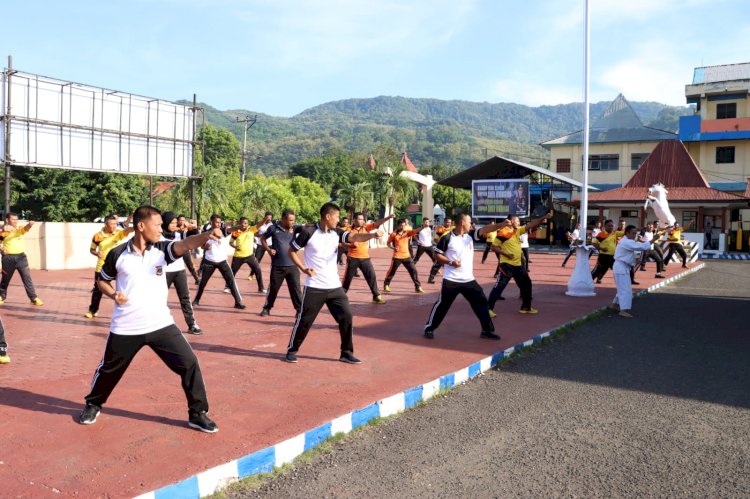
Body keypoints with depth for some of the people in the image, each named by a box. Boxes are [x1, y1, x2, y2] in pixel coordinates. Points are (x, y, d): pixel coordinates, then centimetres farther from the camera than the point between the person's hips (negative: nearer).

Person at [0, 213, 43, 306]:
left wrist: (30, 224, -39)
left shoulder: (20, 229, 4)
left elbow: (26, 228, -17)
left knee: (27, 278, -4)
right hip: (8, 258, 0)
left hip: (21, 256, 0)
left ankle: (34, 298, -2)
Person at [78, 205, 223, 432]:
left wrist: (206, 235, -45)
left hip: (161, 324, 1)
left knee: (189, 363, -7)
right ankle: (93, 404, 47)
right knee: (108, 369, 17)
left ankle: (198, 414, 8)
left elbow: (185, 244, -25)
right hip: (126, 328, -1)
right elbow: (102, 280, 11)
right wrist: (114, 295, -11)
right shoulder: (118, 254, -6)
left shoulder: (161, 249, -4)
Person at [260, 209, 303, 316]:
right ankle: (267, 308, 29)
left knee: (296, 288, 0)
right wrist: (268, 249, -5)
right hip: (277, 266, -1)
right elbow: (263, 239, 10)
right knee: (273, 288, 12)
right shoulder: (273, 228, -3)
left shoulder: (294, 228, 1)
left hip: (292, 265, 1)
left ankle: (300, 310, 8)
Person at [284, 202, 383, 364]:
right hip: (314, 287, -5)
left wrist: (373, 235, -32)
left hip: (334, 286, 5)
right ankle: (292, 350, 22)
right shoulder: (308, 232, -11)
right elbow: (292, 250, 0)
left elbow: (354, 237, -14)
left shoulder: (337, 233, 2)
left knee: (346, 316, 1)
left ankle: (346, 353, 14)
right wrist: (303, 268, -12)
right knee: (304, 320, 2)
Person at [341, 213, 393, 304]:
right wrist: (351, 245, -18)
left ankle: (376, 296, 9)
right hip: (352, 258, -2)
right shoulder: (349, 230, -4)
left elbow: (377, 224, -11)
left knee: (372, 276, 0)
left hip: (365, 258, 2)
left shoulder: (366, 227, 1)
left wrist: (388, 217, -24)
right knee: (347, 278, 6)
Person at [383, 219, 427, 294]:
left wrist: (423, 227, -29)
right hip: (397, 257, -3)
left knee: (413, 270, -1)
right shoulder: (393, 234, -3)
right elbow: (388, 243, 4)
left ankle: (418, 287, 6)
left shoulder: (407, 233, 2)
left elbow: (416, 231, -12)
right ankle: (386, 285, 26)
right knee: (392, 271, 6)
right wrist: (393, 248, -15)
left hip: (406, 256, 3)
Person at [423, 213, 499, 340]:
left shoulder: (470, 235, 6)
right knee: (442, 304, 2)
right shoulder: (447, 238, -9)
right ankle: (429, 328, 16)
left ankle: (487, 330, 16)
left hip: (469, 280, 5)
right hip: (451, 280, -5)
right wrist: (450, 262, -17)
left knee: (481, 302, 5)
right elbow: (437, 254, -4)